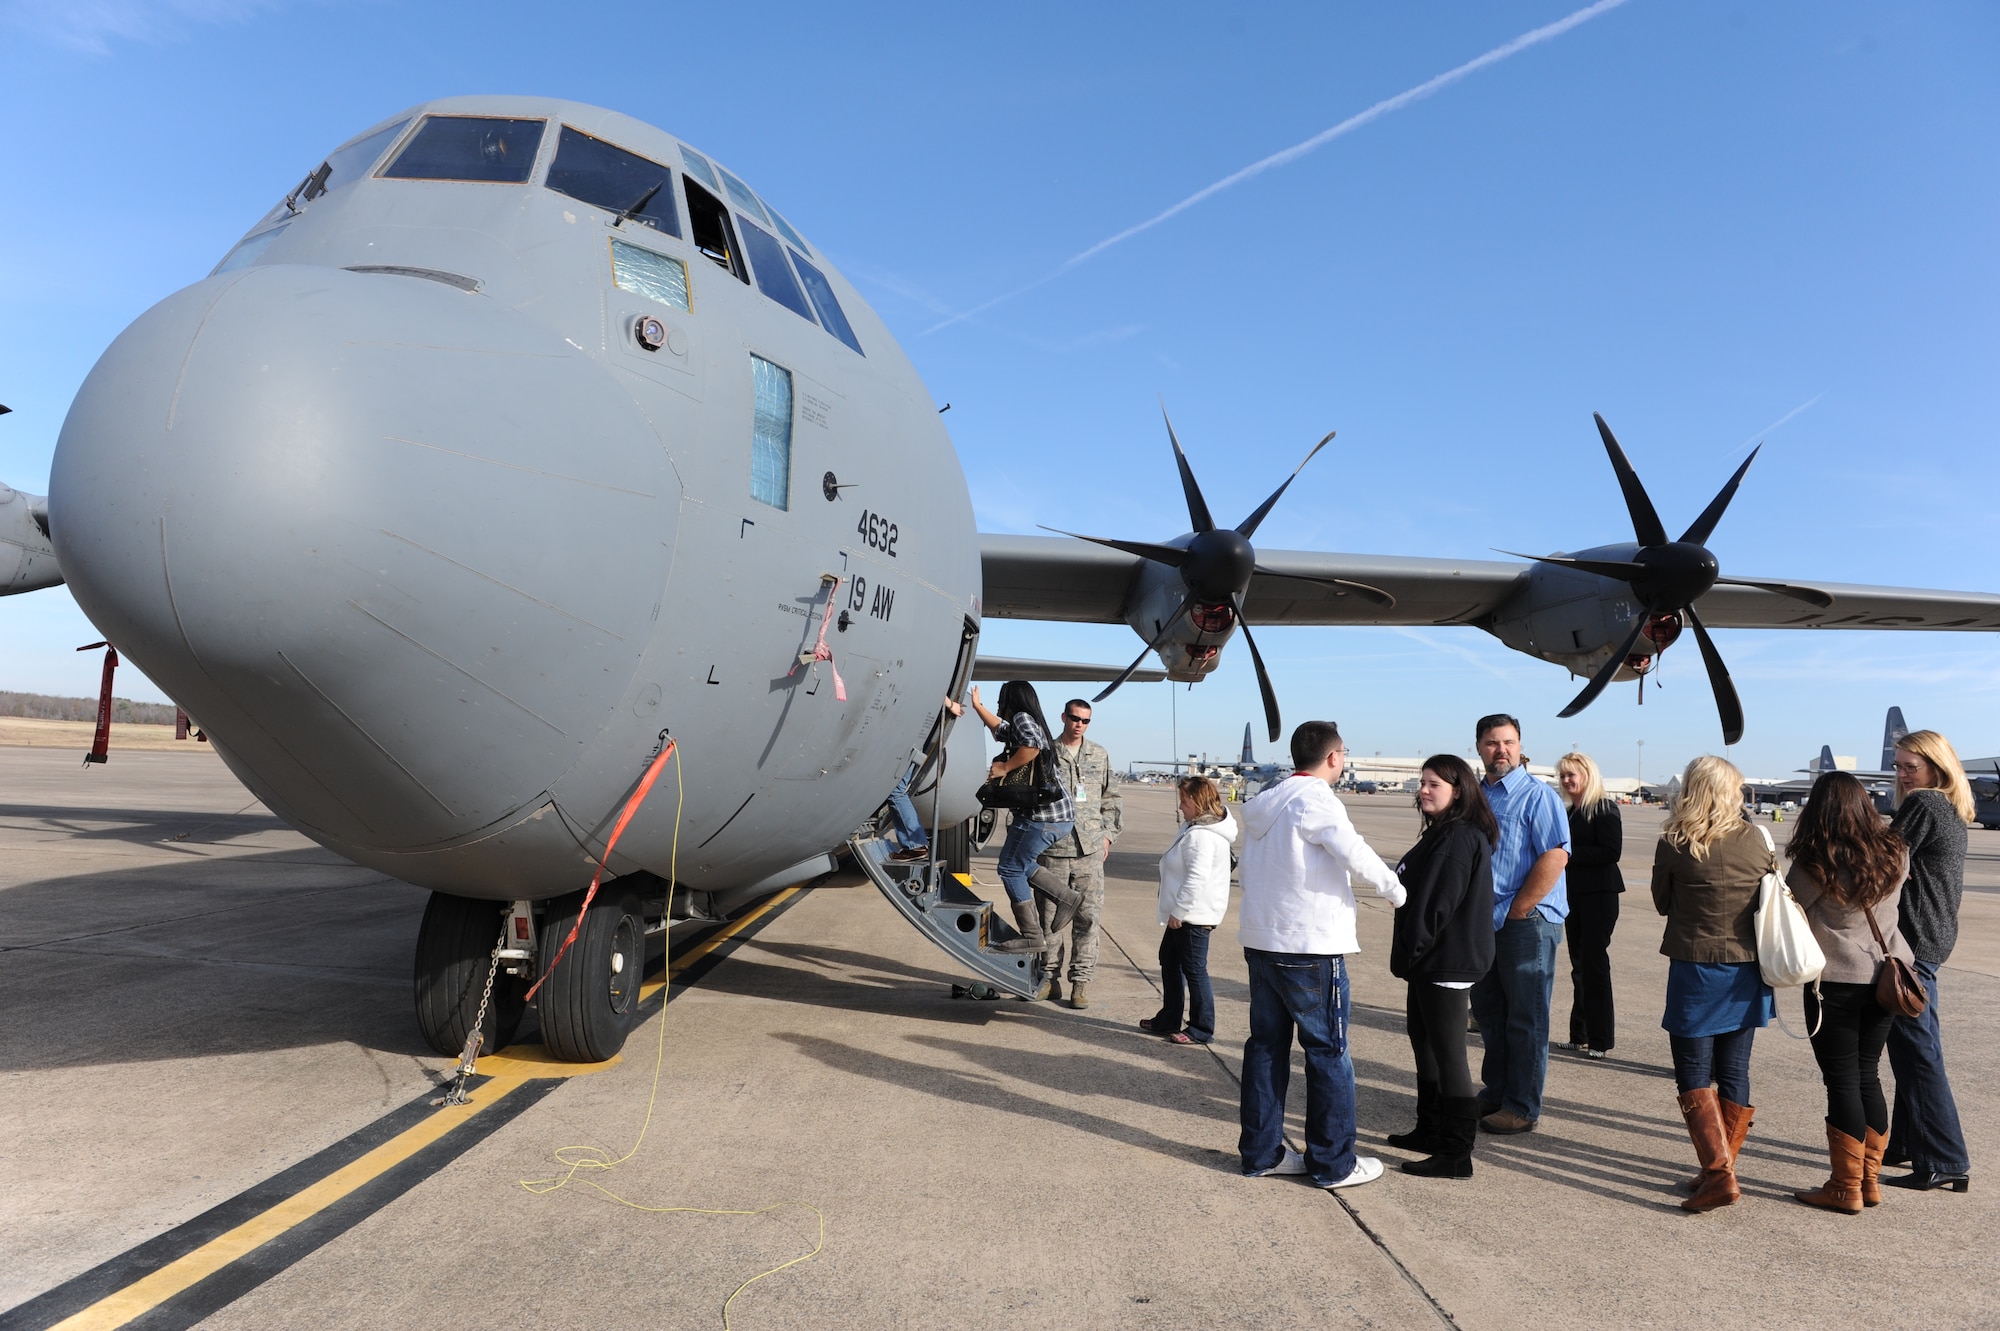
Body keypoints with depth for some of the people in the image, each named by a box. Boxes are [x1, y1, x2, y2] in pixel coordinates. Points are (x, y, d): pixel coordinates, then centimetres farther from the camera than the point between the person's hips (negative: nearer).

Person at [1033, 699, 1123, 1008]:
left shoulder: (1100, 756, 13)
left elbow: (1110, 799, 18)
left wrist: (1108, 834, 9)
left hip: (1090, 849, 2)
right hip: (1052, 847, -1)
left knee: (1088, 915, -1)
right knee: (1050, 915, 5)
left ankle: (1081, 980, 7)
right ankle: (1049, 977, 17)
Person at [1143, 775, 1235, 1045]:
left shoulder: (1201, 836, -23)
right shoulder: (1194, 828, 11)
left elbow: (1197, 878, -29)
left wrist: (1178, 911, -22)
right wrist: (1177, 910, 20)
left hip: (1195, 916, -11)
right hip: (1185, 914, 11)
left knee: (1194, 971, -1)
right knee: (1170, 962, 19)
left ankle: (1201, 1030, 10)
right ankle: (1168, 1020, 31)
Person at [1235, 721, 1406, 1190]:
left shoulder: (1266, 803, 12)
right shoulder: (1315, 800, -14)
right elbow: (1355, 855, -21)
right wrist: (1395, 890, -7)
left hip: (1261, 941, 8)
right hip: (1310, 949, -8)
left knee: (1266, 1046, 13)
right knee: (1328, 1053, 3)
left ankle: (1261, 1152, 20)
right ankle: (1333, 1162, 12)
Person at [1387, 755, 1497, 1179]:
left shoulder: (1460, 839, -19)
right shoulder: (1442, 834, 13)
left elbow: (1437, 904, -23)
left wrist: (1408, 950, -17)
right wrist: (1406, 949, 16)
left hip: (1446, 964, -11)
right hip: (1430, 961, 11)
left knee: (1448, 1055, -4)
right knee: (1423, 1041, 20)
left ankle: (1456, 1155, 5)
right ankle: (1431, 1131, 34)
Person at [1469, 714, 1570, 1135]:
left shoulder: (1536, 795, -11)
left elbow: (1556, 856, -20)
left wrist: (1516, 910, -17)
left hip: (1528, 922, -7)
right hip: (1485, 922, 8)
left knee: (1525, 1020, 2)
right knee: (1488, 1013, 16)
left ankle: (1522, 1109, 12)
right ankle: (1495, 1092, 30)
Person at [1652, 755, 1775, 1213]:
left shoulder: (1673, 844, -13)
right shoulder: (1755, 839, -4)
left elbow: (1662, 902, 0)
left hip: (1695, 969, -4)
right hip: (1747, 971, 4)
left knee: (1694, 1074, 3)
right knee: (1734, 1072, 13)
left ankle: (1719, 1172, -6)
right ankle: (1722, 1167, 22)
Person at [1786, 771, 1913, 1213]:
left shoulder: (1814, 865, -17)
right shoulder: (1894, 855, -2)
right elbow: (1889, 906, 11)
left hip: (1835, 982, -5)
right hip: (1884, 976, 5)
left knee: (1843, 1082, 3)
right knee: (1868, 1076, 15)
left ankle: (1846, 1188, 11)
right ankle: (1870, 1179, 22)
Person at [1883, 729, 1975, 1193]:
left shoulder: (1922, 806, -14)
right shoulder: (1951, 814, 15)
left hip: (1911, 942, -10)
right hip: (1933, 939, 10)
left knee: (1917, 1051, -6)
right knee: (1911, 1049, 17)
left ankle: (1945, 1162, -2)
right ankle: (1908, 1144, 26)